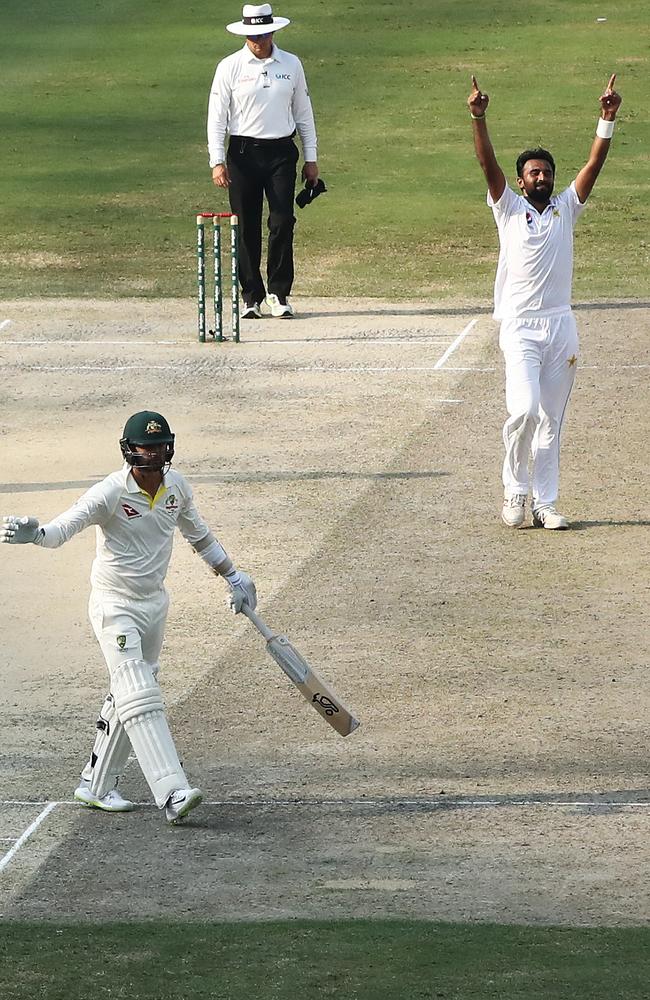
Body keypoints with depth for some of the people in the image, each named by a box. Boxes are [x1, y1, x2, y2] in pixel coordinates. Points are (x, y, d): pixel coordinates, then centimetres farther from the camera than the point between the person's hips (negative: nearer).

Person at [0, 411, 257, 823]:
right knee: (140, 697, -17)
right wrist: (34, 533, -55)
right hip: (115, 606, -7)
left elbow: (198, 533, 17)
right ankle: (173, 793, -28)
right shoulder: (111, 493, -21)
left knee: (127, 698, 14)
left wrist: (232, 576, 23)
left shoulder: (177, 487, -1)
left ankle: (96, 785, 26)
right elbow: (64, 527, -33)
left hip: (155, 603, 7)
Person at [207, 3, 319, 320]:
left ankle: (279, 293, 4)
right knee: (247, 228, 1)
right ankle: (251, 296, 9)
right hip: (243, 152, -1)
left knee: (282, 223, -6)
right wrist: (217, 161, -9)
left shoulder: (291, 65, 6)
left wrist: (311, 159, 11)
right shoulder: (230, 67, 0)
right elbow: (216, 117, -1)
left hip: (281, 152, 1)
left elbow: (303, 114, 13)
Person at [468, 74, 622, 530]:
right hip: (521, 326, -3)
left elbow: (594, 165, 0)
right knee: (525, 409, -18)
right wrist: (479, 119, -23)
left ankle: (546, 503, 11)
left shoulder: (566, 209, 10)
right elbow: (489, 165, -10)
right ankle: (515, 488, 1)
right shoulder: (509, 209, 2)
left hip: (562, 325, 3)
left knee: (551, 421, 6)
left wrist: (608, 119, -11)